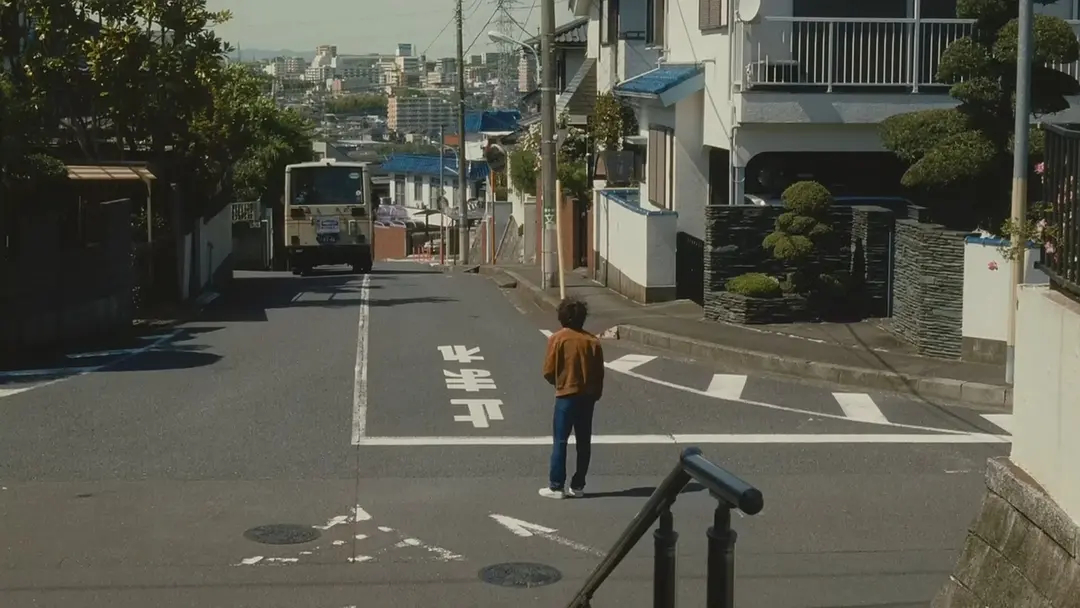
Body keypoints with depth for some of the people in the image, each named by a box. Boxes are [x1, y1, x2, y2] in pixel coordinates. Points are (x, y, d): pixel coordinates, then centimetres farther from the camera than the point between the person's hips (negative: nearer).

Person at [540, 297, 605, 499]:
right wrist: (596, 394, 14)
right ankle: (577, 486, 13)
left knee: (560, 442, 2)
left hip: (567, 395, -4)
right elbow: (599, 373, 3)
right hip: (588, 396, 4)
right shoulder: (593, 341, 1)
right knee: (584, 442, 10)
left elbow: (548, 371, -9)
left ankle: (556, 486, 0)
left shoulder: (558, 338, -9)